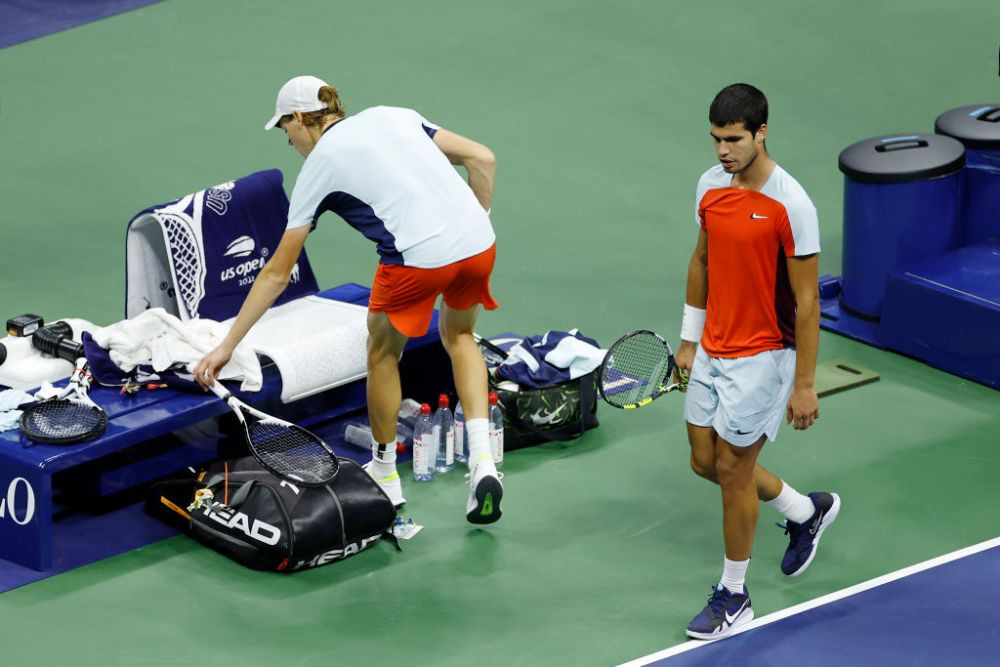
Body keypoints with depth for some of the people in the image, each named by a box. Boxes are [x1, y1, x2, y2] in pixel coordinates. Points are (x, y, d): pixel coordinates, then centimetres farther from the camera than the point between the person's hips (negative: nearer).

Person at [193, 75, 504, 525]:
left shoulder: (317, 169, 10)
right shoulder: (394, 116, 21)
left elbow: (277, 273, 13)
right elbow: (482, 159, 14)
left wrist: (228, 345, 19)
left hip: (417, 258, -5)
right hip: (479, 244, 5)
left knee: (383, 352, 23)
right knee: (459, 336, 31)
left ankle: (385, 473, 36)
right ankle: (482, 462, 15)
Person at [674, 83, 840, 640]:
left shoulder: (791, 206, -22)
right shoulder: (711, 186, 0)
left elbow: (807, 301, -18)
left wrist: (805, 385, -16)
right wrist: (689, 340, 17)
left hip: (762, 356, -7)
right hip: (713, 352, 7)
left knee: (732, 469, 0)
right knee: (706, 461, 15)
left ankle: (734, 597, 17)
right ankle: (807, 511, 39)